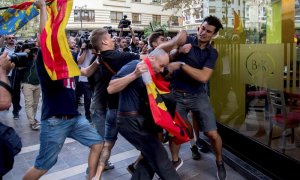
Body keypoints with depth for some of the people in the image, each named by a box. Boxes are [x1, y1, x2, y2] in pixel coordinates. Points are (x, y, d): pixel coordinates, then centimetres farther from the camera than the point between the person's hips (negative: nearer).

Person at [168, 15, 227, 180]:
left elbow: (203, 77, -18)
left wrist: (181, 64, -24)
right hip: (177, 95, 0)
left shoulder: (212, 52, -3)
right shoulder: (185, 41, -4)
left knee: (212, 133, 0)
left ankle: (219, 162, 29)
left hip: (198, 96, 1)